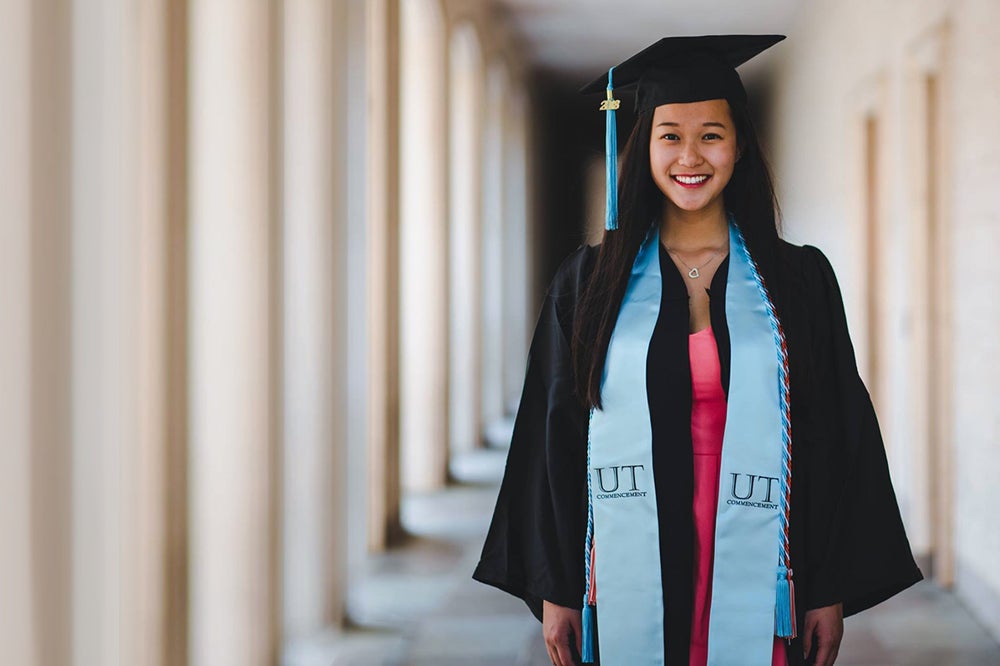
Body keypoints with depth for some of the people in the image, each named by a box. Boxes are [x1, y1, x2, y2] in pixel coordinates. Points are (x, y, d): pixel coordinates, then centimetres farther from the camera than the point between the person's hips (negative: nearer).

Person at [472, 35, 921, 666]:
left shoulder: (799, 281, 4)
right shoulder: (590, 282, 4)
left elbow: (837, 439, 4)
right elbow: (555, 438, 4)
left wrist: (831, 591, 0)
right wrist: (555, 590, 0)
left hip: (754, 585, 0)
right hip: (630, 586, 0)